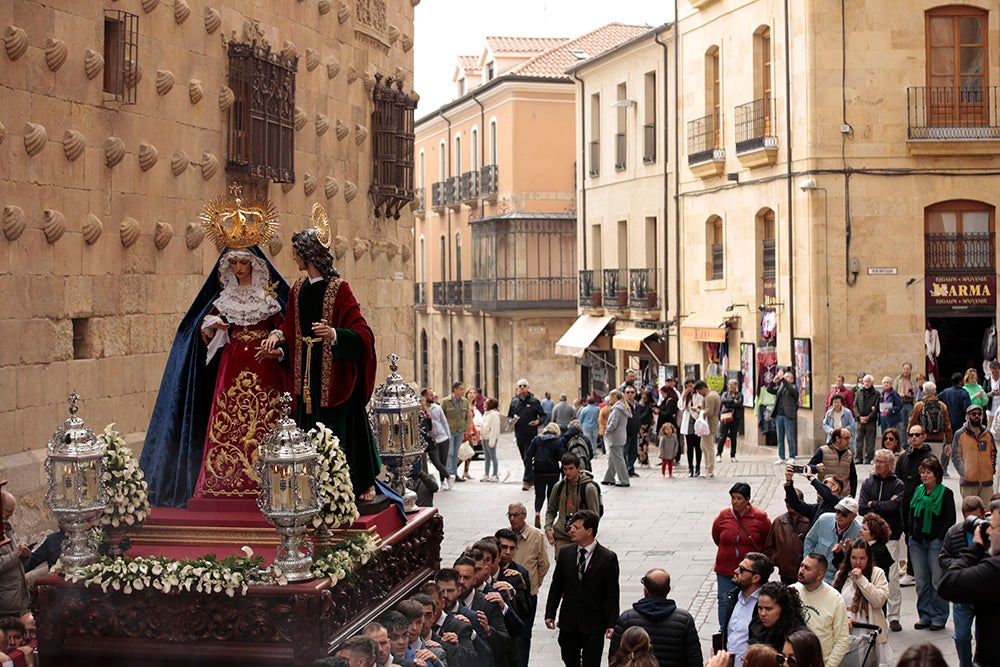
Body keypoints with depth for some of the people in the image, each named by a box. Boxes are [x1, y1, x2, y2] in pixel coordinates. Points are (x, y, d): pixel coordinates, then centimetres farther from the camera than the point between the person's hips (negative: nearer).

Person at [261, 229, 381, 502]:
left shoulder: (339, 289, -14)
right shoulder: (299, 289, 8)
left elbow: (362, 334, -18)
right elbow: (292, 325, 24)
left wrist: (334, 334, -35)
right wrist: (278, 334, 4)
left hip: (335, 373, -7)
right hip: (309, 373, 7)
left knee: (341, 426, -3)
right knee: (312, 427, 7)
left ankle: (364, 484, 11)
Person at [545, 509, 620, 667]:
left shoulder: (608, 558, -9)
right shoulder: (565, 553, 2)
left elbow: (612, 595, -8)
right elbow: (556, 586, 9)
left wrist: (611, 624, -12)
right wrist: (550, 613, 5)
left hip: (593, 625, -4)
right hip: (568, 623, 4)